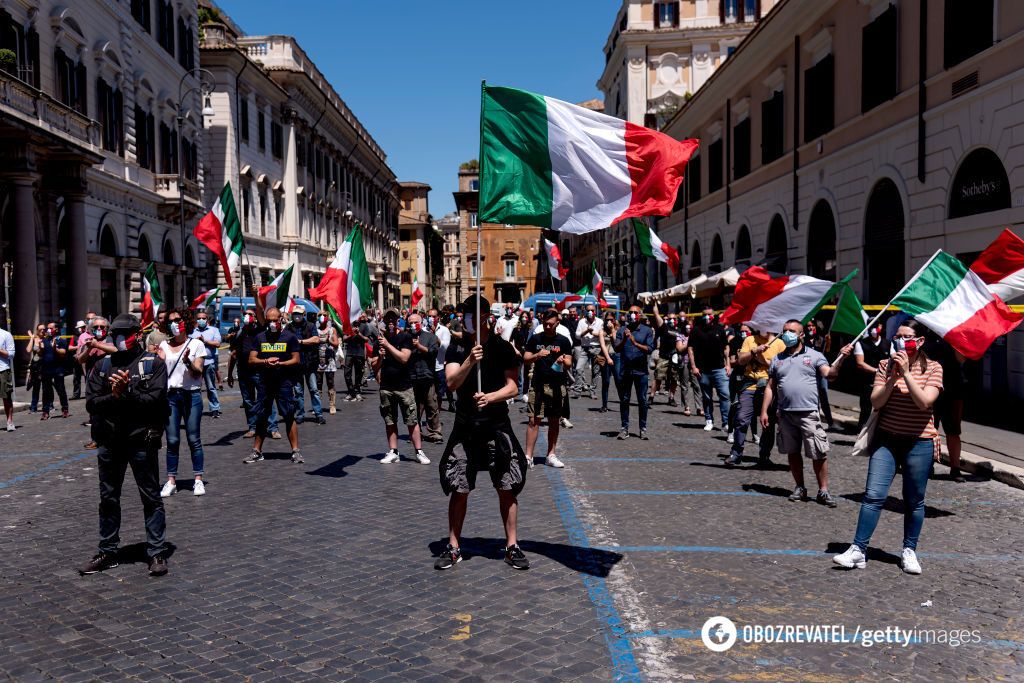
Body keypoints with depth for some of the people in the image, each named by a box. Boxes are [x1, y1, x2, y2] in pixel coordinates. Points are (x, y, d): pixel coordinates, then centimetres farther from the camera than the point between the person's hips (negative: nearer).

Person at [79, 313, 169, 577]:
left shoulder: (153, 364, -2)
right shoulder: (102, 366, 8)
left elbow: (154, 400, -13)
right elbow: (91, 402, -1)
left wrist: (126, 391, -20)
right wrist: (115, 396, -17)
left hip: (142, 441, -4)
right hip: (109, 442, 4)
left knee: (151, 498, 3)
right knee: (108, 499, 14)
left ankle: (157, 553, 11)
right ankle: (107, 552, 26)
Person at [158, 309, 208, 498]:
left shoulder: (196, 344, 2)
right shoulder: (164, 345, 11)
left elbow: (198, 373, -4)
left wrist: (188, 362, -21)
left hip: (191, 395, -2)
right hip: (170, 395, 2)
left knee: (193, 439, 0)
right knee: (172, 440, 2)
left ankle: (198, 479, 7)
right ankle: (171, 481, 8)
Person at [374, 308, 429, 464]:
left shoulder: (405, 337, -3)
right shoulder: (380, 339, 8)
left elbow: (404, 358, -18)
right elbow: (375, 366, 10)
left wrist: (388, 344, -20)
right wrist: (380, 356, -10)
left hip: (404, 386, -3)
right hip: (386, 387, 4)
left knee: (412, 421, -2)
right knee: (390, 422, 8)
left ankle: (419, 452, 3)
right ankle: (393, 452, 15)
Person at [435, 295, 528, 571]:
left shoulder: (503, 348, 1)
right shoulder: (457, 349, 2)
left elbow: (512, 387, -4)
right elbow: (452, 383, -13)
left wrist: (490, 397, -22)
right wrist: (470, 361, -29)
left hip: (498, 426, 0)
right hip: (465, 427, 1)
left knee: (507, 488, 2)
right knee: (458, 489, 3)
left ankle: (512, 545, 13)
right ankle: (453, 547, 14)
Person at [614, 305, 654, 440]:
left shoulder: (647, 331, 3)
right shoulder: (622, 330, 6)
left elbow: (650, 349, -7)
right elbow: (617, 348, -1)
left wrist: (636, 343, -19)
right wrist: (624, 340, -19)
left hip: (641, 370, -1)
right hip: (625, 370, 1)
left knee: (642, 401, 3)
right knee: (624, 400, 4)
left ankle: (643, 428, 12)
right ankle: (625, 428, 11)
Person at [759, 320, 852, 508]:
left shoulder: (814, 356, 2)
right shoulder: (777, 360, 12)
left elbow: (830, 374, -11)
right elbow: (770, 387, 13)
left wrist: (841, 358, -27)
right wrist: (764, 411, 6)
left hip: (809, 414, -3)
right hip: (785, 414, 4)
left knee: (819, 454, -4)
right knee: (793, 453, 11)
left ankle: (823, 491, 6)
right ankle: (800, 488, 23)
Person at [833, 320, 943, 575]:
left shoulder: (933, 367, -2)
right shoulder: (886, 365, 4)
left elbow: (925, 402, -17)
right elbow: (876, 402, -3)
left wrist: (906, 372, -21)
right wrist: (893, 377, -15)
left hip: (919, 442, -1)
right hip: (887, 439, 1)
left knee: (914, 501, 8)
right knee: (873, 495, -6)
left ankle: (909, 551, 23)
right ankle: (858, 550, -4)